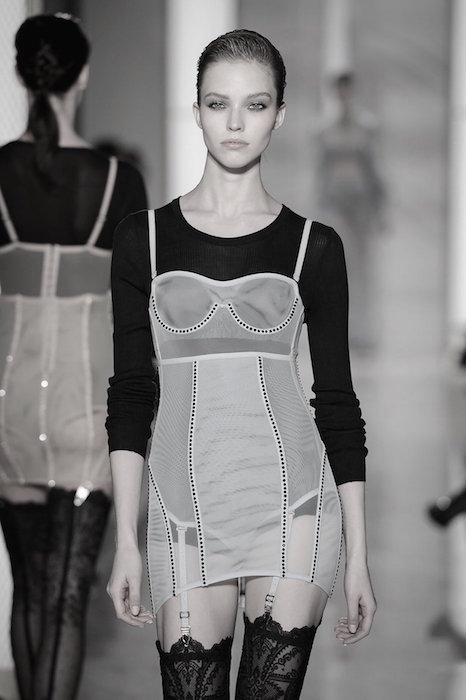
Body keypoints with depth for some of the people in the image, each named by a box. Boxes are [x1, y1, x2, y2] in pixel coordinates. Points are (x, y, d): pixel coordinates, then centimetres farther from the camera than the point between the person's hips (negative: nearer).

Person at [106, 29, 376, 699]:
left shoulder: (313, 246, 5)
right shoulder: (144, 239, 7)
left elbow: (338, 402, 7)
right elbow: (130, 396, 7)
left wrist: (359, 557, 4)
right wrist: (124, 543, 2)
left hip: (293, 500, -1)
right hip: (185, 511, 1)